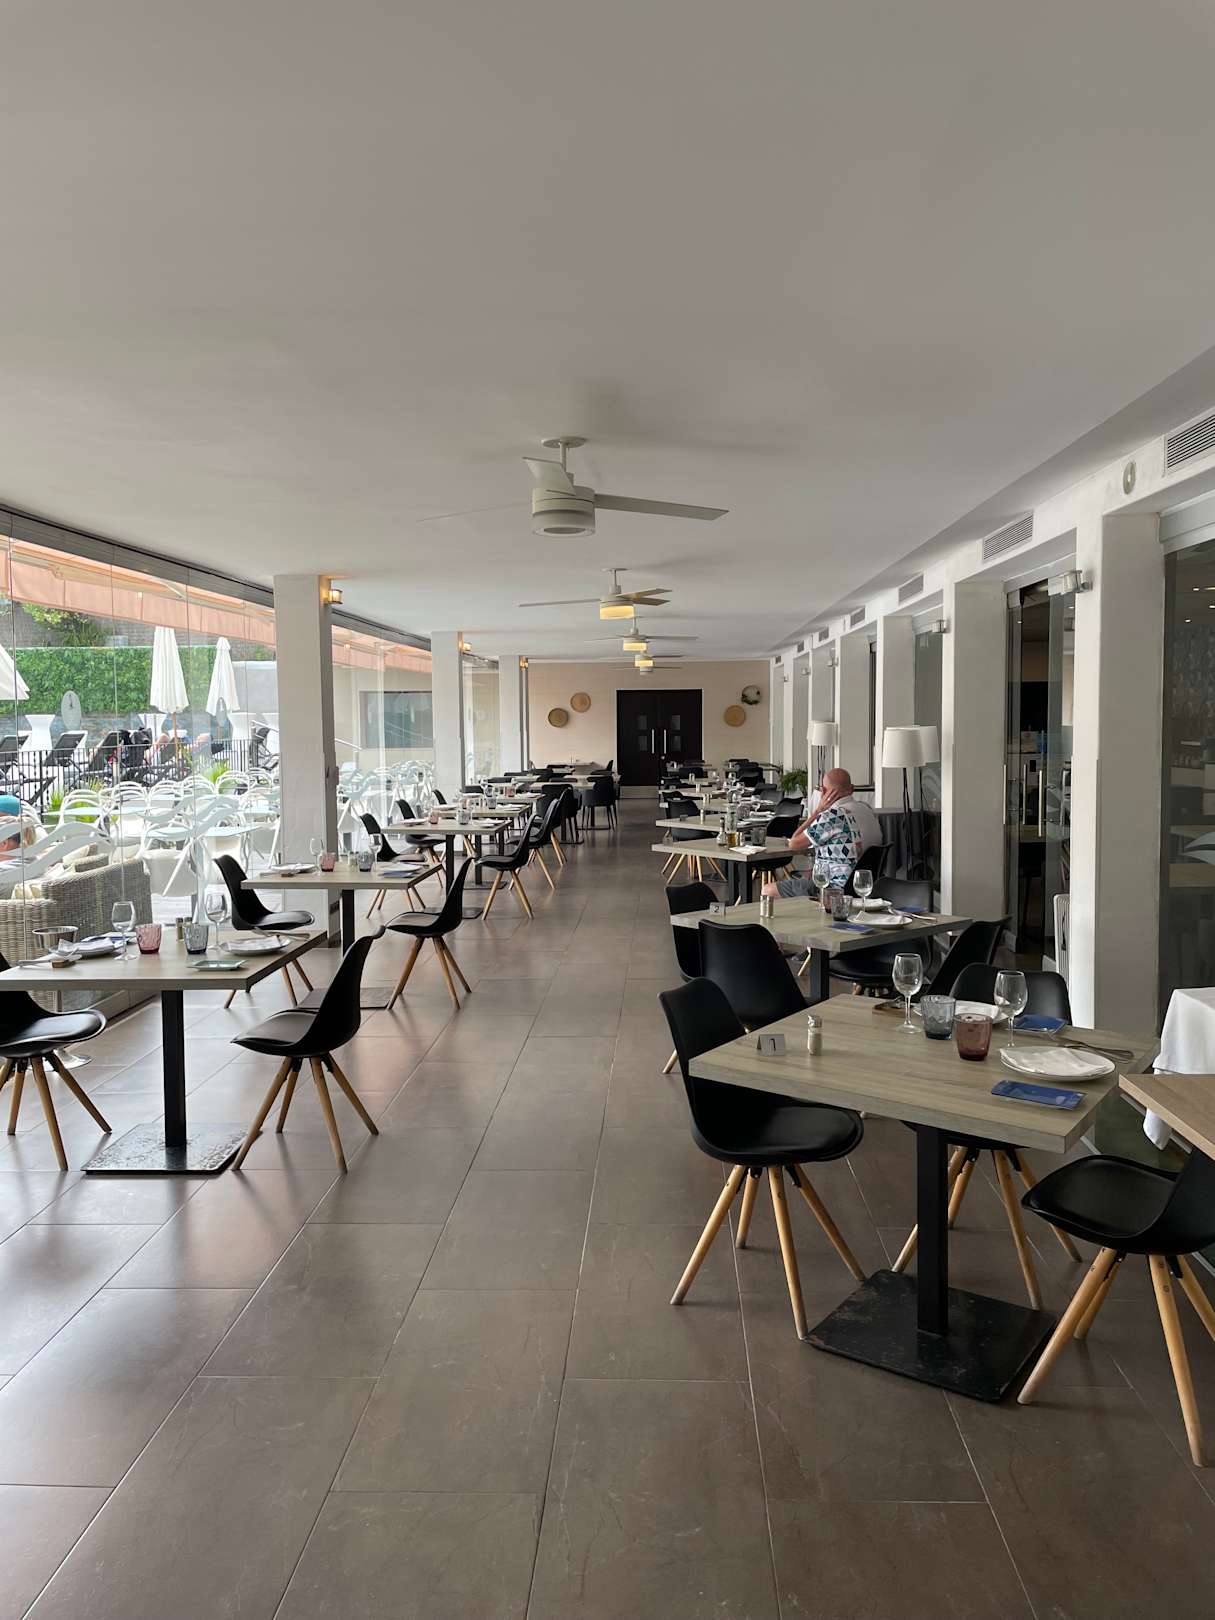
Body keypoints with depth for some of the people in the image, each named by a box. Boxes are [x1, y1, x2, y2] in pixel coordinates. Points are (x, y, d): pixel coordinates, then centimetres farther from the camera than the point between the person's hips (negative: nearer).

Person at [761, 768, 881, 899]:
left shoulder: (833, 815, -21)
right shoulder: (867, 808, 8)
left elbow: (793, 844, -10)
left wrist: (818, 810, -10)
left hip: (838, 889, -10)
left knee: (768, 890, -3)